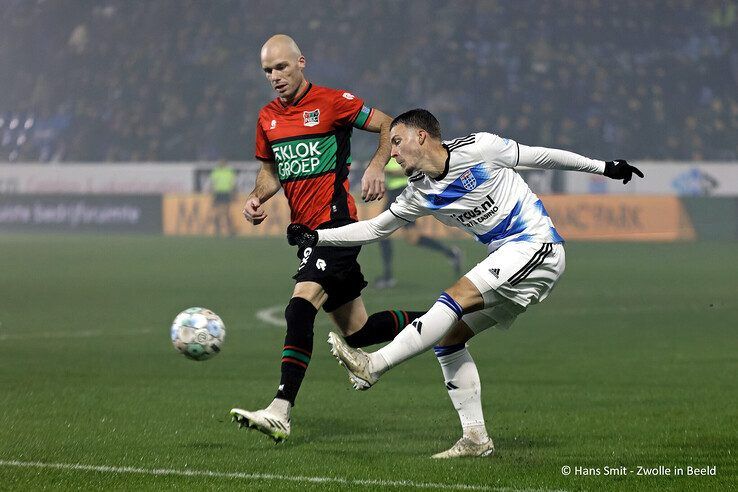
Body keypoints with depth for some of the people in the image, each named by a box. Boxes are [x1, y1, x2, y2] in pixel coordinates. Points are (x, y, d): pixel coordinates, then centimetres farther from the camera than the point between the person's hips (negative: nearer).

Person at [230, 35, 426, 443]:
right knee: (357, 331, 12)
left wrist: (376, 166, -18)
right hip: (306, 229, 8)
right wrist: (257, 197, 5)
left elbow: (389, 126, -1)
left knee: (300, 306, -24)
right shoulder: (267, 118, 13)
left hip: (335, 224, -8)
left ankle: (281, 412, -30)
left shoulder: (331, 102, -7)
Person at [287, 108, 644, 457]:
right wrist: (316, 237, 8)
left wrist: (604, 167, 8)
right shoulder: (420, 194, 9)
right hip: (507, 260, 8)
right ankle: (476, 438, 3)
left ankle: (373, 365, -26)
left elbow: (540, 156, 1)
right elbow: (375, 229, 17)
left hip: (537, 247, -8)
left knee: (455, 299, -21)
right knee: (449, 337, 1)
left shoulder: (477, 149, -10)